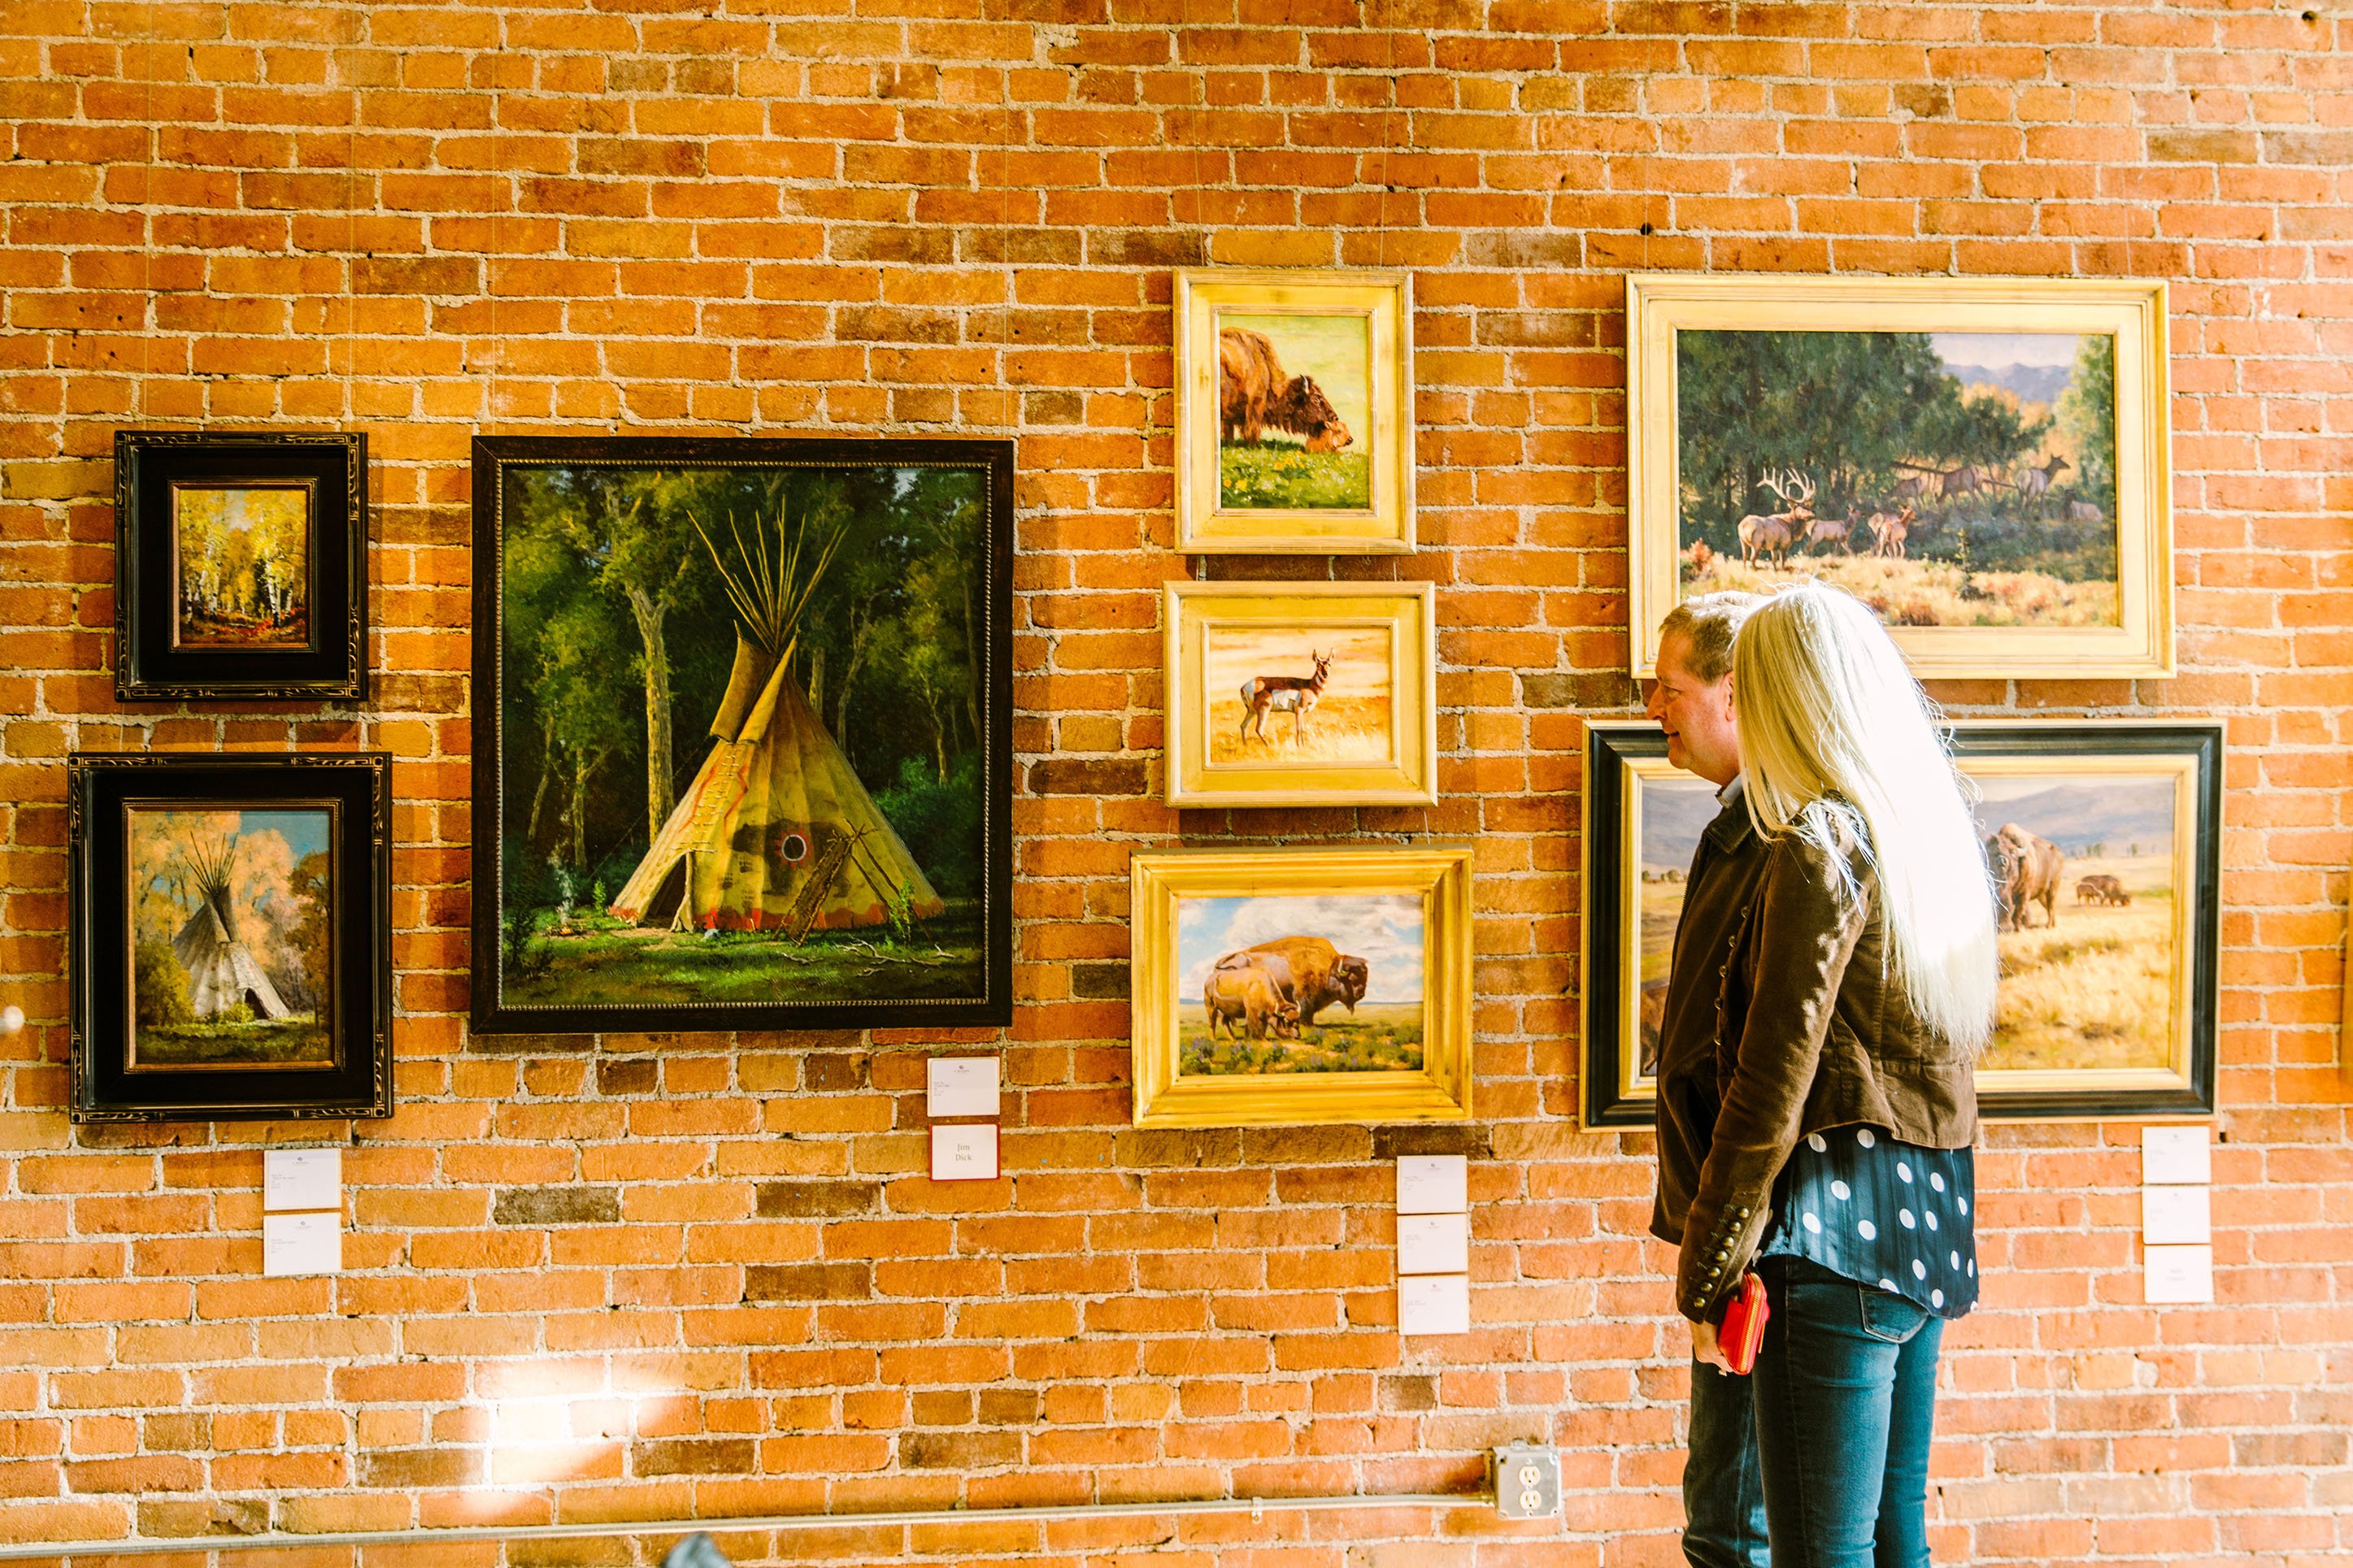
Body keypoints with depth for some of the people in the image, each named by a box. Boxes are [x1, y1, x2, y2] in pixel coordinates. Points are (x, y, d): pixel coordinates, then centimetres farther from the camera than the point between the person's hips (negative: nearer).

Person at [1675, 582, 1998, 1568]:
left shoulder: (1821, 847, -13)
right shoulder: (1931, 835, 13)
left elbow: (1773, 1086, -15)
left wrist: (1705, 1274, -9)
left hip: (1840, 1231, -9)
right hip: (1929, 1224, 9)